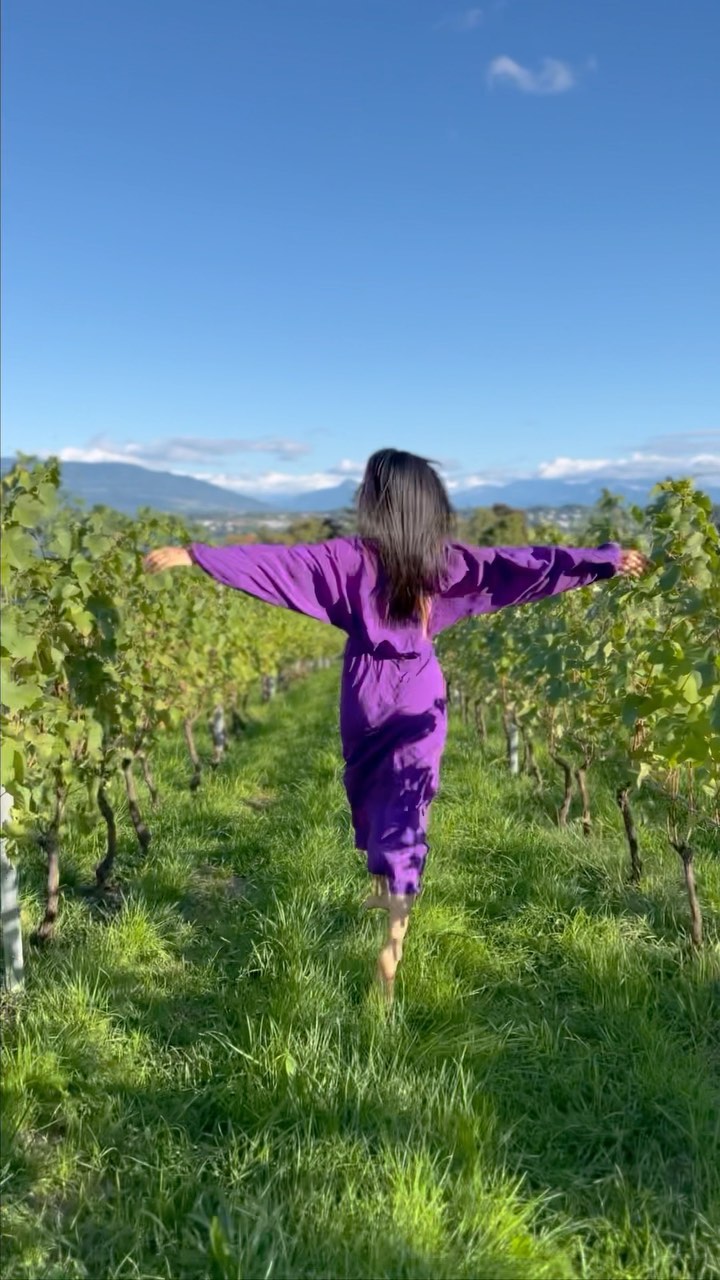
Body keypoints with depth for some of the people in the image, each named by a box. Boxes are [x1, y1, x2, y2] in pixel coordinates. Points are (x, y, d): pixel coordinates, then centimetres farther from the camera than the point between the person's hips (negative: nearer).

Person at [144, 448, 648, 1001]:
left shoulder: (350, 557, -11)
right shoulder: (445, 558, -3)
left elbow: (275, 561, -15)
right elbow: (522, 563, -1)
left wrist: (191, 555, -14)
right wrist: (607, 560, 5)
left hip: (368, 694, -1)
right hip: (420, 697, 1)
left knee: (370, 797, 21)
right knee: (406, 806, 2)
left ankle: (386, 889, 40)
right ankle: (396, 932, -3)